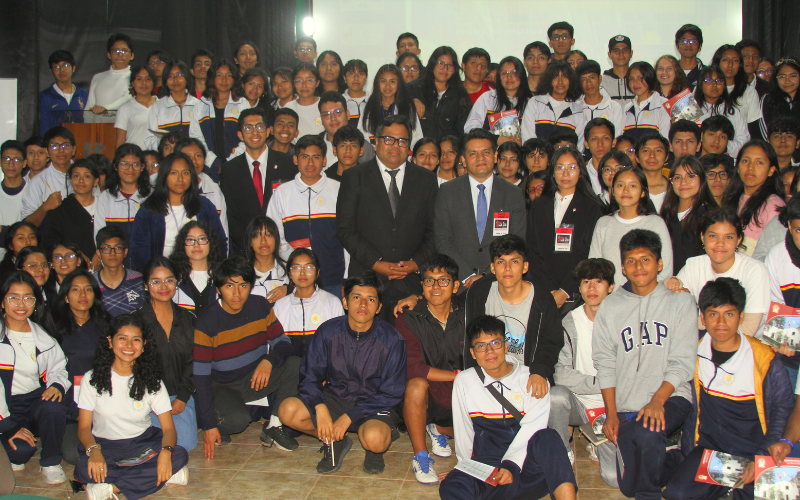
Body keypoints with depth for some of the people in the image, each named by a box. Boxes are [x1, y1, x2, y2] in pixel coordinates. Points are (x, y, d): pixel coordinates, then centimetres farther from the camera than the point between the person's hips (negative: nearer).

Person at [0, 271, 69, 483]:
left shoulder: (43, 336, 10)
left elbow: (58, 367, 17)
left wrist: (57, 385, -10)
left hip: (37, 397, 3)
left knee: (53, 409, -32)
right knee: (21, 450, -27)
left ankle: (51, 463, -7)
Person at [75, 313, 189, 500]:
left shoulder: (151, 381, 0)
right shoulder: (93, 379, -2)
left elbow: (168, 427, -7)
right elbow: (84, 427, -7)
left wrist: (165, 451, -30)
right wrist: (93, 450, -30)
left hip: (144, 442, 2)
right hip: (105, 445, -1)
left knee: (179, 455, -28)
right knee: (85, 469, -35)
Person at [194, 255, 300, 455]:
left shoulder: (261, 306, -7)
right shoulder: (206, 324, -18)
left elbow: (283, 343, -2)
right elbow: (201, 376, -16)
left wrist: (268, 361, -27)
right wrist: (209, 425, -20)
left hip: (255, 378, 4)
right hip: (223, 387, -4)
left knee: (295, 364, -22)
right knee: (237, 419, -34)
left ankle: (274, 427, -9)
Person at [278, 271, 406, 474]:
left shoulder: (392, 340, -14)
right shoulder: (327, 332, -7)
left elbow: (391, 394, -11)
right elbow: (309, 377, -3)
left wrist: (348, 417, -19)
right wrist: (320, 408, -24)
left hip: (374, 405, -3)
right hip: (334, 399, 3)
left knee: (374, 439, -36)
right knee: (288, 410, -22)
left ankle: (372, 449, 4)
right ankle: (336, 442, 2)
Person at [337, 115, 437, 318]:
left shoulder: (426, 179, 13)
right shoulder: (356, 177, 6)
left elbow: (434, 230, 11)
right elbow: (345, 229, 0)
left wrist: (417, 262, -4)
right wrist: (376, 263, -8)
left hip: (413, 281, 1)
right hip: (367, 278, -1)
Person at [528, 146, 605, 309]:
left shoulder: (593, 208, 4)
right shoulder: (538, 206, 12)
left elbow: (589, 255, -3)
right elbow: (533, 251, 7)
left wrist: (564, 291, -12)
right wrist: (549, 290, -5)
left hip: (576, 293, -2)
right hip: (543, 292, 2)